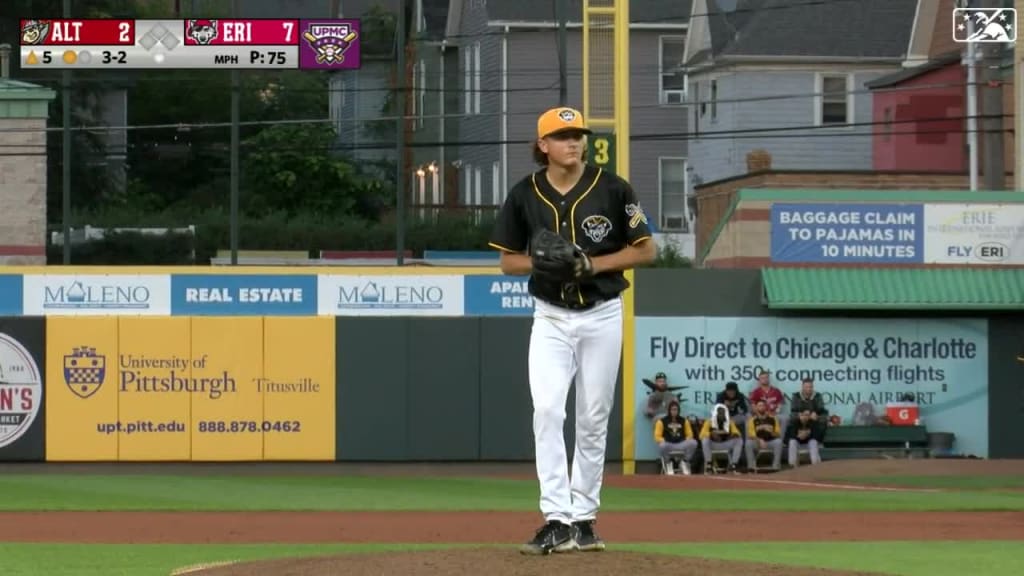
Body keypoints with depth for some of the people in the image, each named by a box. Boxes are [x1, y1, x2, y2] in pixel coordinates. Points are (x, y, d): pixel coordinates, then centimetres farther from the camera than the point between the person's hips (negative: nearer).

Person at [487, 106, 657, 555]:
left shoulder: (611, 190, -7)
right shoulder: (524, 196, -2)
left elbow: (646, 249, -3)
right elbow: (508, 261, 6)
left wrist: (594, 264, -16)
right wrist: (543, 262, -15)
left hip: (602, 316, 0)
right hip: (551, 319, 0)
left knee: (593, 418, 6)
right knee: (547, 409, -16)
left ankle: (583, 517, 16)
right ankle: (557, 520, -20)